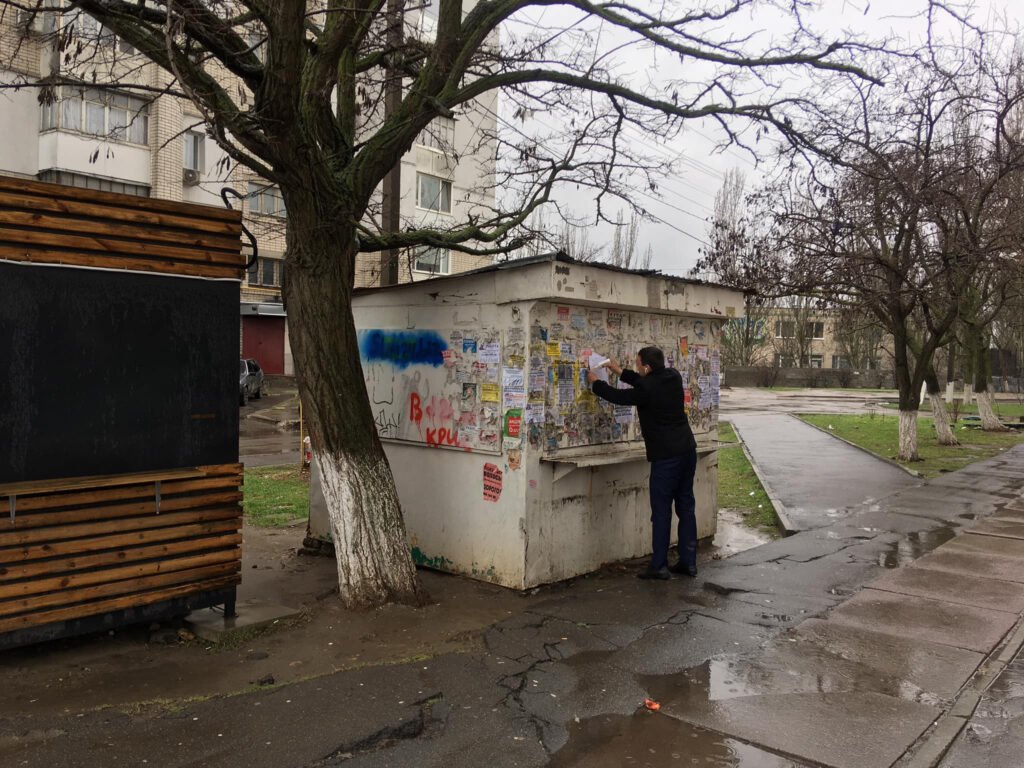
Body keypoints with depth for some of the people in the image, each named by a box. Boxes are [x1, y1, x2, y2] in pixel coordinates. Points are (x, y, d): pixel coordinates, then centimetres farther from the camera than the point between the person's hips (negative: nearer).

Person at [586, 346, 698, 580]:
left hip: (666, 456, -8)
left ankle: (659, 566, 4)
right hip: (687, 449, 8)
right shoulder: (672, 376, 5)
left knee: (661, 510, -1)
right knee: (686, 506, 12)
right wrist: (621, 373, 27)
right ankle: (688, 562, 18)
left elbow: (617, 396, -4)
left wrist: (595, 383, 13)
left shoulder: (646, 390, -17)